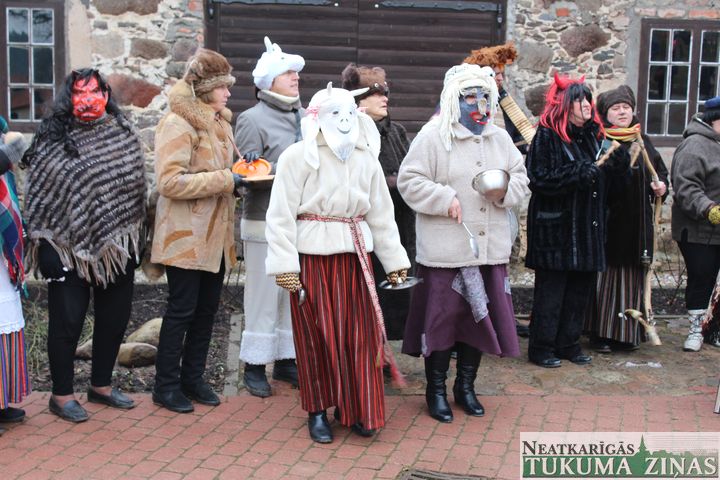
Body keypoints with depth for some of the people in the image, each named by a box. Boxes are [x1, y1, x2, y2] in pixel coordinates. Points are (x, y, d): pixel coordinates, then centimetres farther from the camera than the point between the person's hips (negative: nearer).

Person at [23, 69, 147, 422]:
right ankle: (61, 395, 21)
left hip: (118, 245, 4)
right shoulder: (51, 140, -5)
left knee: (115, 317, 13)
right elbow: (38, 195, -4)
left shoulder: (125, 135, 5)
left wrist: (138, 239, 9)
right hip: (69, 247, -4)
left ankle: (101, 385, 32)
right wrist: (44, 245, -8)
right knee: (67, 321, 4)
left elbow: (139, 186, 10)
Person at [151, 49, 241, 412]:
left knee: (207, 309, 13)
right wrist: (225, 180, -22)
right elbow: (170, 181, -23)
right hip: (187, 237, -8)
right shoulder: (177, 124, -14)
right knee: (182, 310, 1)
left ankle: (193, 378, 27)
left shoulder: (219, 122, 13)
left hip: (215, 235, 8)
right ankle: (166, 385, 15)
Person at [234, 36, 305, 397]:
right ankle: (254, 366, 13)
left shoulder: (306, 117, 11)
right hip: (265, 222, -5)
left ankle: (286, 360, 24)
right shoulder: (253, 119, -4)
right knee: (264, 295, 1)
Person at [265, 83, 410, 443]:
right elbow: (282, 214, -8)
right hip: (311, 255, -4)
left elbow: (380, 212, 15)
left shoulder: (366, 158, 11)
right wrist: (284, 264, -14)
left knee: (359, 333, 4)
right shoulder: (298, 156, -6)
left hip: (354, 254, 4)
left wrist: (394, 259, 13)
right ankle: (317, 411, 20)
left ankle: (358, 410, 19)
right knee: (317, 335, 4)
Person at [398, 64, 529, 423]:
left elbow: (521, 178, 15)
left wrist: (506, 189, -6)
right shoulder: (433, 136, -6)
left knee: (480, 316, 12)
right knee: (442, 317, 2)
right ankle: (436, 390, 19)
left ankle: (466, 387, 30)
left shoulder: (500, 138, 11)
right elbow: (409, 181, -9)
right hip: (445, 251, -5)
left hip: (490, 248, 6)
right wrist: (445, 199, -18)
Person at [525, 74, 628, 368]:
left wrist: (617, 159, -3)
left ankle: (569, 344, 25)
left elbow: (614, 174, 18)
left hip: (588, 228, 7)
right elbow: (537, 178, -17)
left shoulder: (594, 135, 13)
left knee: (581, 288, 12)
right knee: (551, 290, -1)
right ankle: (541, 348, 12)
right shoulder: (547, 136, -8)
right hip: (556, 228, -7)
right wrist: (578, 173, -22)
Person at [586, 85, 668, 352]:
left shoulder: (643, 141, 14)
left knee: (633, 277, 10)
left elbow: (661, 170, 23)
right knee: (606, 275, -1)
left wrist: (661, 185, 4)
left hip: (638, 222, 6)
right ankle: (601, 333, 8)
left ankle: (628, 332, 21)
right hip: (609, 221, -6)